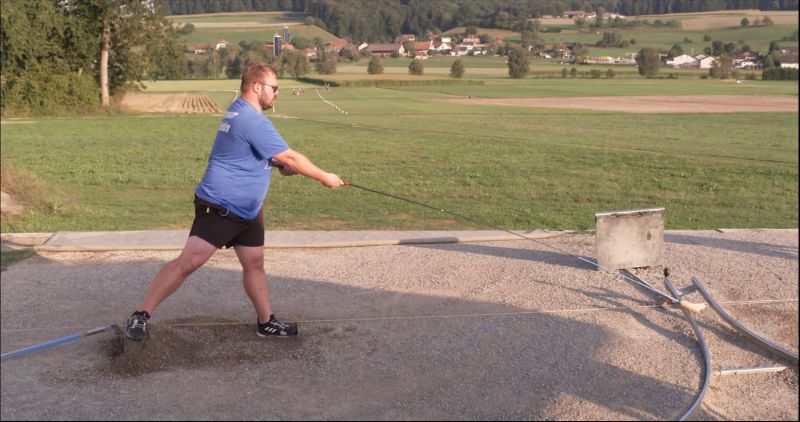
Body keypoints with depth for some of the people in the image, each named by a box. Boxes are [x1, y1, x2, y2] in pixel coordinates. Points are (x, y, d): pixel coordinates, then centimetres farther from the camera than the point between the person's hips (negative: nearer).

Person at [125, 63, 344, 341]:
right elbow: (290, 158, -16)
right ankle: (141, 315, -7)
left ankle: (266, 323, 24)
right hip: (218, 208, -11)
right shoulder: (253, 120, -19)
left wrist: (281, 166, 6)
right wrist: (325, 178, -5)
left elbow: (261, 154, 26)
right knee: (189, 261, -13)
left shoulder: (240, 112, 12)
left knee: (254, 264, 14)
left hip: (245, 211, 11)